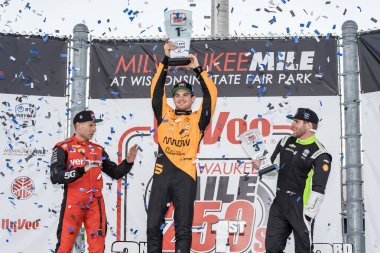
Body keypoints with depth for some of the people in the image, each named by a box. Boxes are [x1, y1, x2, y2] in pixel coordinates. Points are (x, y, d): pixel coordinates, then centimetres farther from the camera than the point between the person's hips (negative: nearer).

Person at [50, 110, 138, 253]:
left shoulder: (98, 150, 14)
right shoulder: (63, 148, -2)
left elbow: (115, 173, 17)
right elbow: (55, 177, -14)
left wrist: (128, 162, -1)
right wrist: (82, 170, -25)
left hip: (95, 204, 5)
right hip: (73, 203, -5)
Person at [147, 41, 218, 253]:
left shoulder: (198, 120, 10)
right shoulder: (164, 116, 15)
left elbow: (211, 95, 1)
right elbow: (156, 89, 9)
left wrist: (197, 69, 2)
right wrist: (166, 60, 3)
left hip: (185, 175, -2)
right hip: (162, 174, 2)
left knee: (183, 228, 1)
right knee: (153, 225, 1)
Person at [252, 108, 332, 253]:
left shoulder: (319, 154, -12)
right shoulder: (286, 142, 9)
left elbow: (318, 189, -15)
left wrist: (308, 215, -17)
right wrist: (261, 166, -4)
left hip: (301, 208, -6)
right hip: (279, 204, 6)